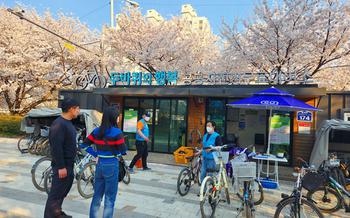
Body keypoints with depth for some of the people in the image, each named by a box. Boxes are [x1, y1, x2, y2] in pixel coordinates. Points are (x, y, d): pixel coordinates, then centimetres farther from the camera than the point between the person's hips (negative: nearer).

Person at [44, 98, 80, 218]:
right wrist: (61, 166, -23)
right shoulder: (59, 124, -21)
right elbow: (56, 147, -24)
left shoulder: (68, 122, 11)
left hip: (68, 164, 10)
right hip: (62, 165, -10)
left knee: (64, 189, 21)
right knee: (56, 192, 1)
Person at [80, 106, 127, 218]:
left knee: (97, 196, 18)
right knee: (110, 198, 8)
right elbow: (123, 151, -11)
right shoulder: (117, 132, -15)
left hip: (99, 165, 6)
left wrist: (96, 154, 7)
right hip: (111, 165, -6)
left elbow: (84, 145, 7)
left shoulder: (96, 131, 3)